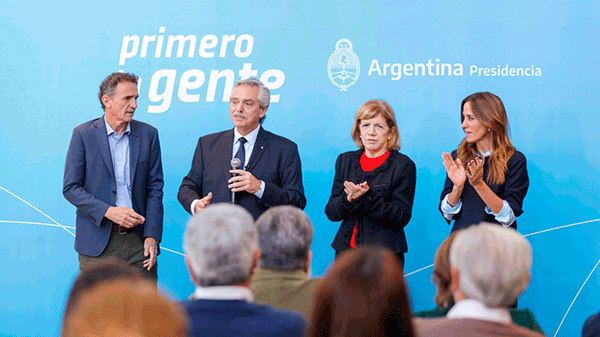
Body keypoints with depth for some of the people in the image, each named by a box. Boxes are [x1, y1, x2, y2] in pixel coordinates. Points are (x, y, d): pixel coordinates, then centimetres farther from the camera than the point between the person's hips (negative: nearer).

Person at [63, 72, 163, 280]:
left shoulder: (148, 135, 7)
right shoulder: (83, 135, 1)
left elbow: (155, 188, 6)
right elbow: (71, 188, -2)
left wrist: (152, 235, -4)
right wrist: (108, 211, -15)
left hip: (138, 240, 2)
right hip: (98, 240, -2)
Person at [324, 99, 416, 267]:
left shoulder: (404, 165, 0)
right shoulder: (345, 160, 13)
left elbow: (402, 217, -8)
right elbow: (331, 212, 9)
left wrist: (366, 198, -18)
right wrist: (348, 199, -12)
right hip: (346, 250, 3)